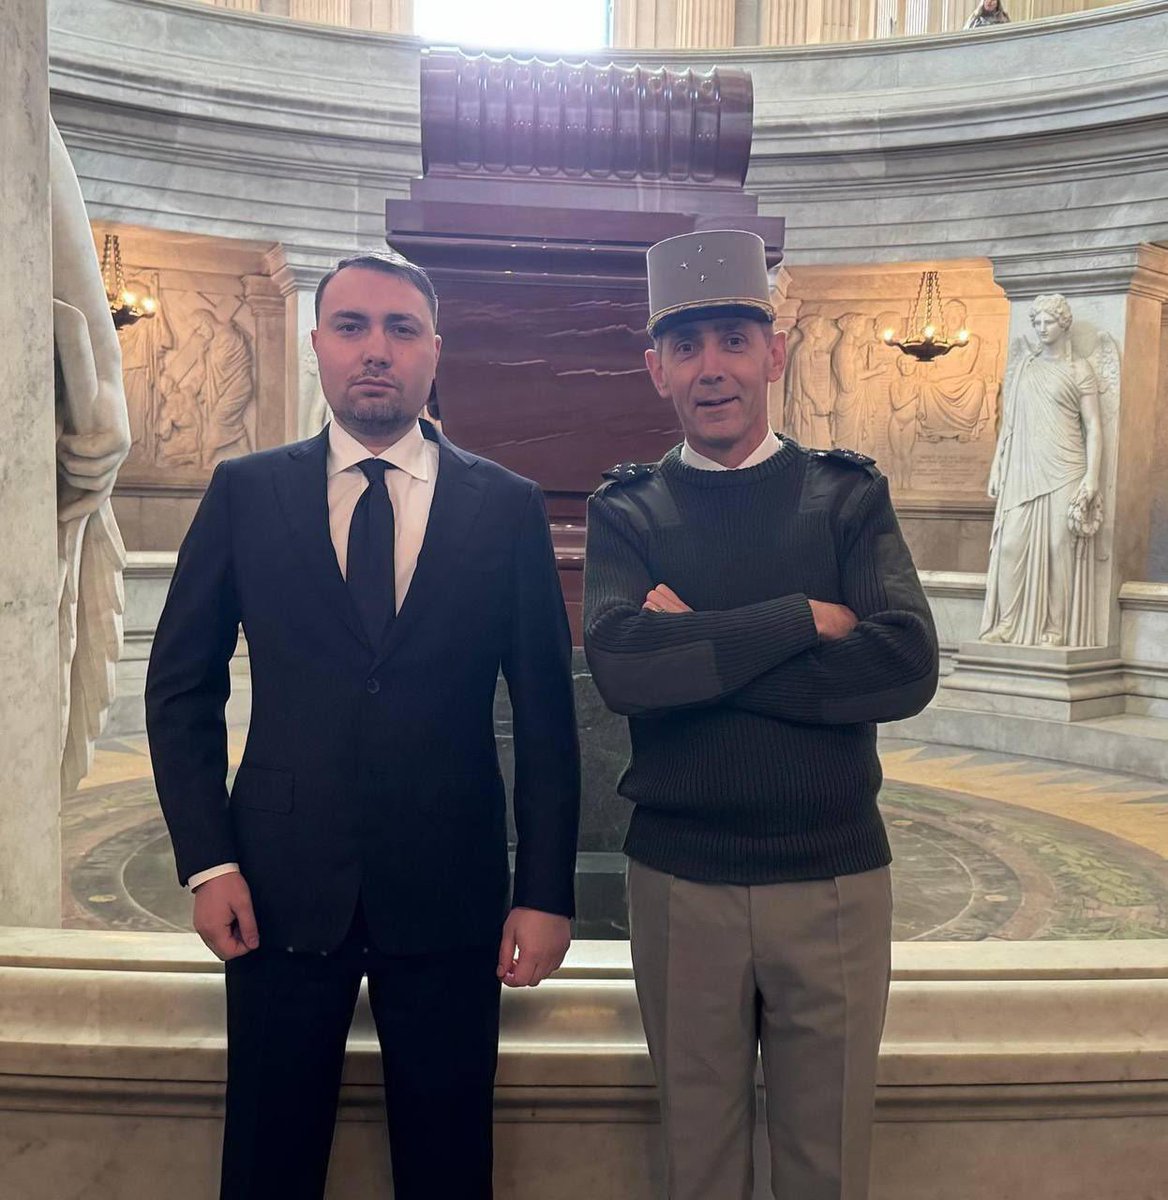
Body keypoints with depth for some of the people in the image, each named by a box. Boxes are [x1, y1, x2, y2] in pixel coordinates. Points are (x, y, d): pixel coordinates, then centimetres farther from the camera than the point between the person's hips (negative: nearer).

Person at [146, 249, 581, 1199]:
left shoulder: (508, 507, 0)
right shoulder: (245, 492, 2)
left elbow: (546, 716, 0)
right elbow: (181, 689, 4)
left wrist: (546, 892, -3)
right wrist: (208, 861, -4)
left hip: (449, 895, 0)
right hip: (282, 887, 1)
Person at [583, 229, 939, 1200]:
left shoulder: (849, 496, 0)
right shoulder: (627, 512, 0)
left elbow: (908, 667, -16)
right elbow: (620, 665, -18)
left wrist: (697, 647, -17)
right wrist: (803, 619, -18)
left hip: (835, 880, 0)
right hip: (680, 882, 0)